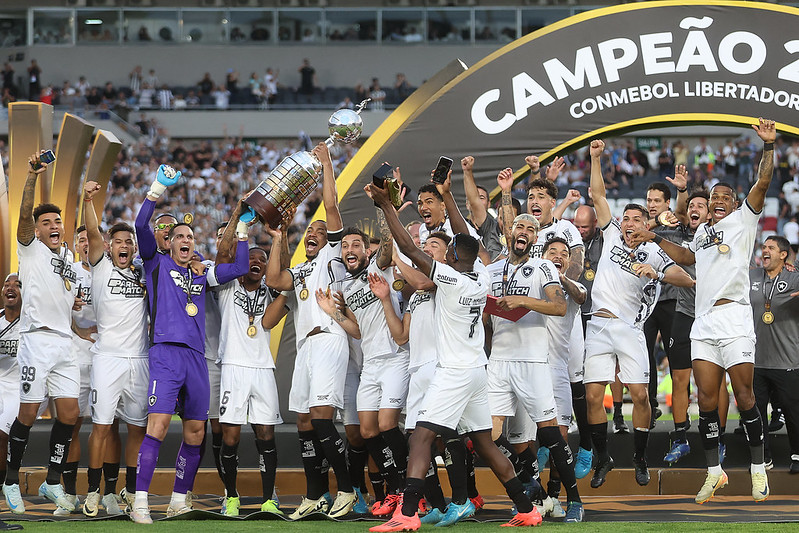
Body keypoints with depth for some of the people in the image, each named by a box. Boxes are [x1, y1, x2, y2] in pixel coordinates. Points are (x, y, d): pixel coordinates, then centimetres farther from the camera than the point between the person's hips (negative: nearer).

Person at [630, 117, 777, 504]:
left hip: (734, 317, -5)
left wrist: (768, 146, -15)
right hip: (703, 323, 5)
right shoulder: (702, 230, 23)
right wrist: (656, 240, 37)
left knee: (744, 396, -6)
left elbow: (762, 183, -6)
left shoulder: (743, 219, 8)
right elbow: (687, 257, 43)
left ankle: (758, 468, 3)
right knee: (707, 400, 0)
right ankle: (714, 472, 7)